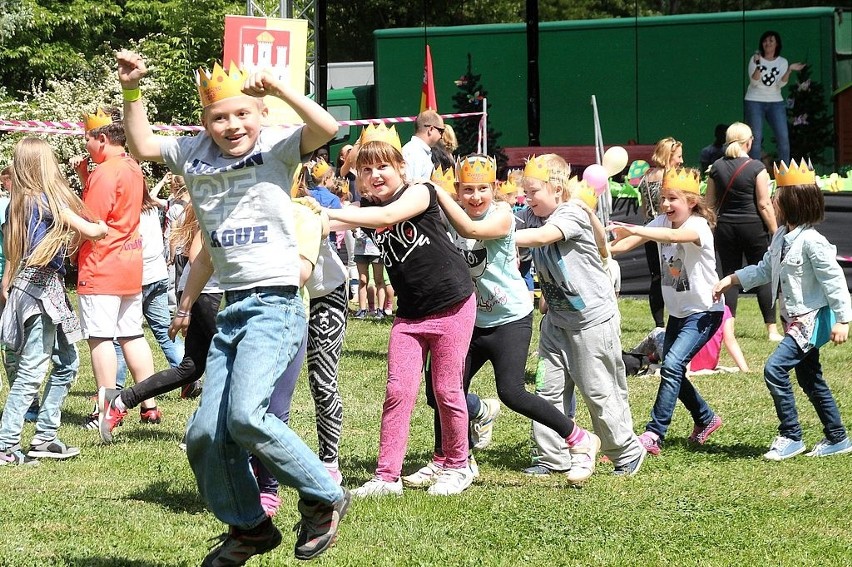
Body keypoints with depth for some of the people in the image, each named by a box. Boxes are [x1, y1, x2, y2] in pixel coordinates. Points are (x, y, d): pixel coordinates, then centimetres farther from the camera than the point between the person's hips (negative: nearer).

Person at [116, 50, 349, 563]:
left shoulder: (277, 147, -4)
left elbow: (327, 128, -22)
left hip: (275, 305, -7)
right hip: (232, 309, 7)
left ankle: (325, 498, -7)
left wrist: (279, 88, -29)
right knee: (206, 433, 1)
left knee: (246, 414, -26)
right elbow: (142, 144, 24)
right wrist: (132, 90, 14)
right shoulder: (195, 154, 12)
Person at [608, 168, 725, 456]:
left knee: (672, 365, -21)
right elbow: (626, 244, -14)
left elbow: (674, 235, -45)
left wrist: (629, 229, -55)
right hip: (678, 311, 8)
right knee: (672, 370, 12)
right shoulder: (662, 221, -1)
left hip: (704, 311, -8)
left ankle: (654, 435, -21)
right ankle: (706, 418, 36)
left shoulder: (698, 226, -21)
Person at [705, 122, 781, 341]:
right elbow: (764, 204, -11)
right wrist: (775, 232, -4)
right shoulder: (756, 168, -10)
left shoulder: (717, 167, 2)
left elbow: (710, 203, 6)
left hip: (725, 227, 3)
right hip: (753, 225, -3)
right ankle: (772, 329, 3)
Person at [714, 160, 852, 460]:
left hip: (813, 319, -10)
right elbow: (765, 269, 18)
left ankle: (790, 437, -9)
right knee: (810, 379, 15)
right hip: (797, 319, 10)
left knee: (775, 368, -18)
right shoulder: (782, 236, 7)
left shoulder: (811, 241, -21)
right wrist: (730, 280, 11)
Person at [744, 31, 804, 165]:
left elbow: (781, 83, -7)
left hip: (776, 103, 2)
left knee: (783, 137, -6)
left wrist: (789, 70, -21)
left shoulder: (782, 62, 5)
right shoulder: (755, 59, -1)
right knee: (756, 138, -7)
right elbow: (754, 82, -12)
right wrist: (758, 65, -26)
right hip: (755, 102, -2)